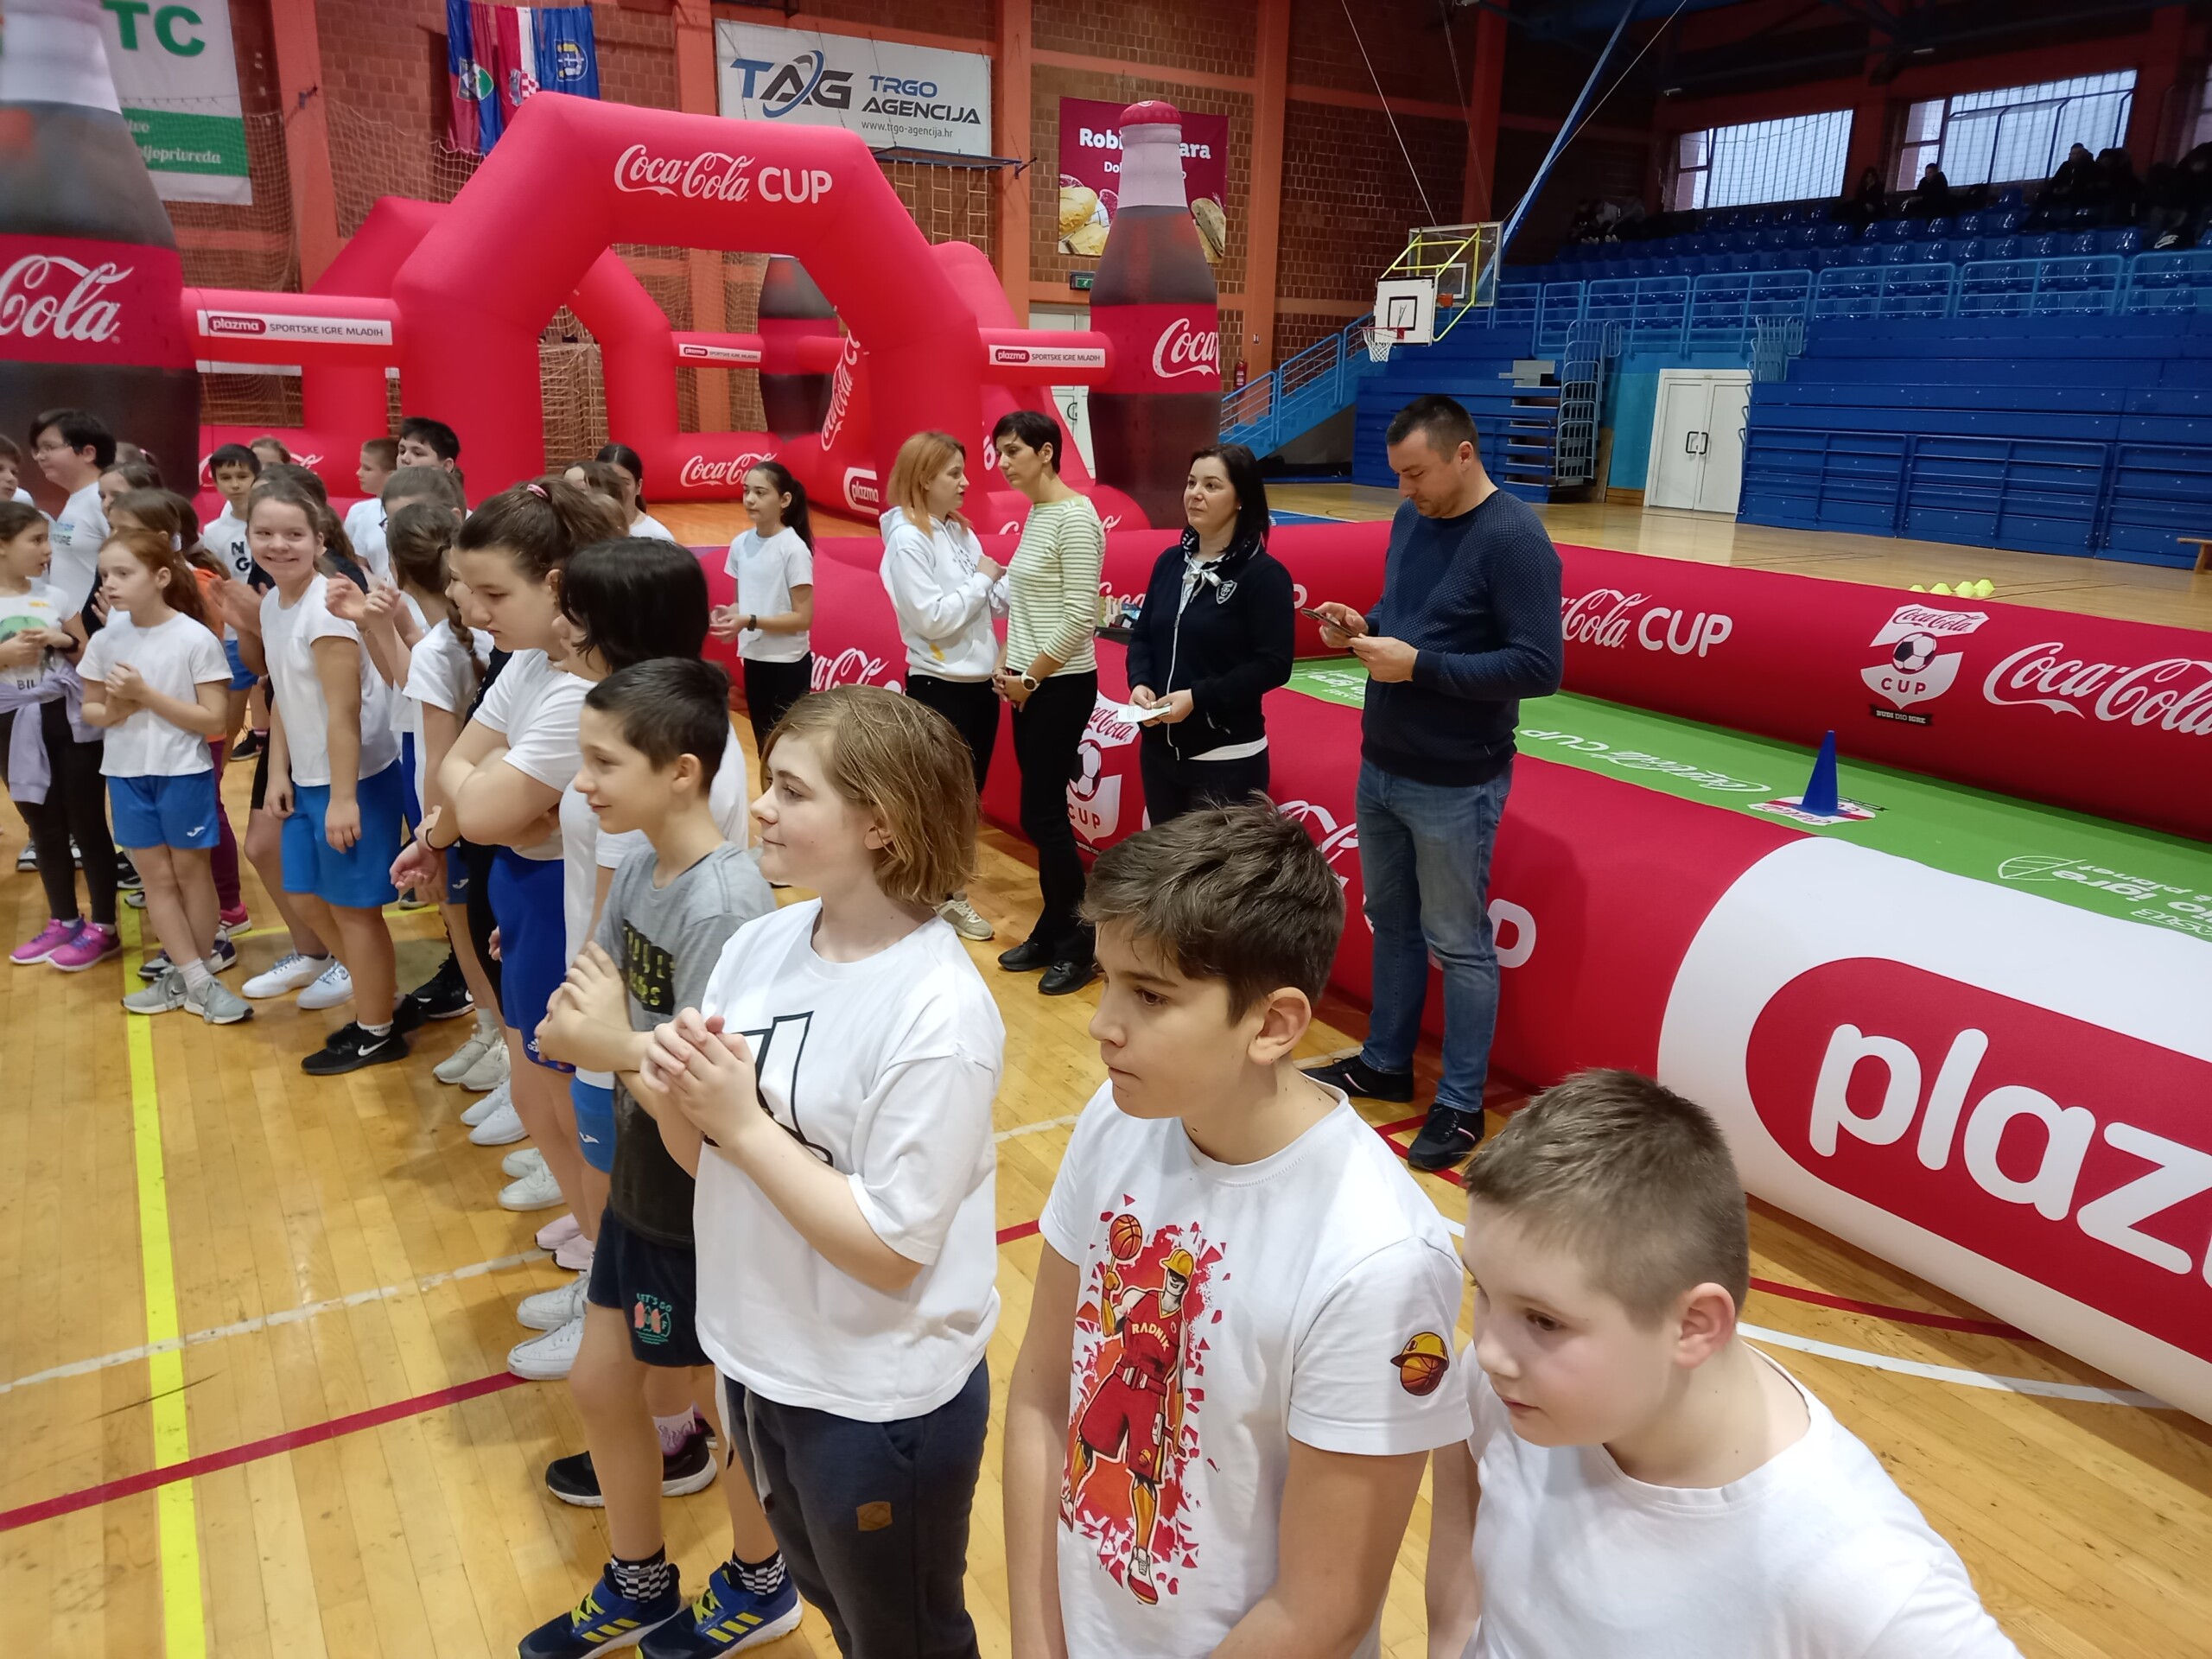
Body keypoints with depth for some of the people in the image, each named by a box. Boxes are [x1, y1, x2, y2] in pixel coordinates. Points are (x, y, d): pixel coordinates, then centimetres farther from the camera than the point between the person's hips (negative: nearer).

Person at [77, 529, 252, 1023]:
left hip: (184, 772, -4)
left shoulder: (196, 639, -14)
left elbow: (213, 719, -15)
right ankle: (195, 979, 16)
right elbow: (89, 708, 9)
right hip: (126, 774, 4)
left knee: (190, 870, 8)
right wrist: (111, 711, -14)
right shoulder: (105, 640, 0)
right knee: (156, 875, 8)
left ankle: (189, 975, 22)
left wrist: (146, 694, -21)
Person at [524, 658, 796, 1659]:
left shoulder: (724, 908, -29)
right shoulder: (639, 861, -3)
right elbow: (595, 990, 0)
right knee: (600, 1383, 21)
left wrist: (614, 1045, -27)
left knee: (732, 1404, 15)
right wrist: (577, 1024, -19)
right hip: (642, 1184, 8)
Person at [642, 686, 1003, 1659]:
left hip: (881, 1399, -6)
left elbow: (892, 1249, -25)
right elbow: (706, 1157, 3)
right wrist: (675, 1098, -19)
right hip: (757, 1357, 7)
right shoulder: (760, 944, -7)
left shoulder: (937, 1012, -27)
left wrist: (742, 1122, -25)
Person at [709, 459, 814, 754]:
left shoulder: (794, 549, -16)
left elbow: (803, 617, -17)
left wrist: (750, 621, -25)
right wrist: (729, 613, -9)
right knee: (764, 746, 17)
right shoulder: (741, 543, 3)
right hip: (753, 660, 7)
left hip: (787, 665, -6)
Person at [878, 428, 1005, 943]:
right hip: (938, 687, -7)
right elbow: (933, 618, -21)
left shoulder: (961, 531, 9)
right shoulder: (907, 538, -13)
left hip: (980, 683, 8)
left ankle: (952, 894, 28)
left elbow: (992, 604, 7)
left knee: (968, 796, 15)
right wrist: (982, 579, -12)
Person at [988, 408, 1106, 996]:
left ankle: (1080, 941, 11)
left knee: (1042, 814, -3)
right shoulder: (1035, 513, 12)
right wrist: (1008, 667, 5)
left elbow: (1080, 617, -20)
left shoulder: (1075, 517, -15)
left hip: (1061, 685, -8)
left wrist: (1030, 677, -13)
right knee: (1043, 810, 12)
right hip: (1030, 683, 8)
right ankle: (1052, 931, 23)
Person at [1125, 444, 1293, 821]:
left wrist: (1198, 697, -21)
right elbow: (1142, 634, 14)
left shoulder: (1264, 574, -10)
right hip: (1159, 749, 6)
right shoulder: (1170, 562, 8)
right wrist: (1139, 683, -7)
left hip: (1228, 758, -6)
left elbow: (1273, 665, -15)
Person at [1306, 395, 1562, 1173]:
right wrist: (1363, 626, -3)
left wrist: (1419, 666, -24)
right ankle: (1385, 1063, 34)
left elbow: (1539, 666, -21)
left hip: (1454, 785, -7)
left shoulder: (1513, 540, -17)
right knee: (1391, 922, 18)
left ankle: (1461, 1106, 17)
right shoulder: (1410, 520, 6)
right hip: (1379, 766, 7)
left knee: (1458, 945, 4)